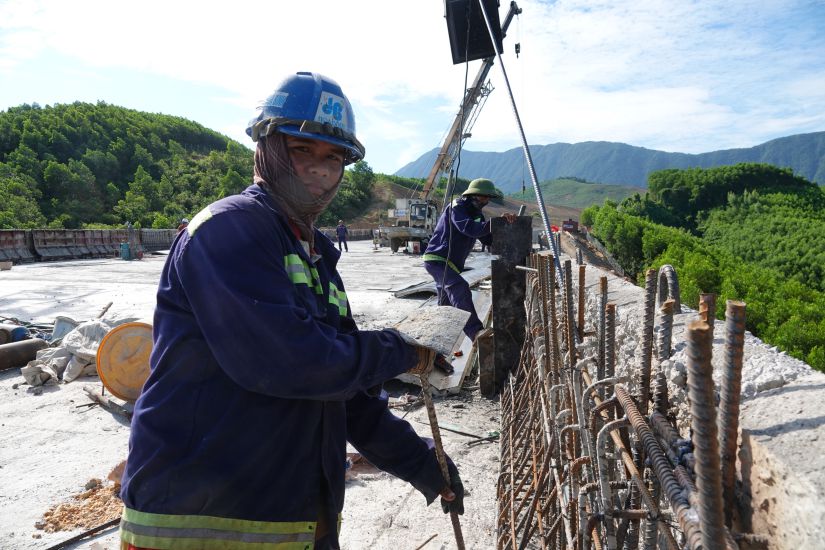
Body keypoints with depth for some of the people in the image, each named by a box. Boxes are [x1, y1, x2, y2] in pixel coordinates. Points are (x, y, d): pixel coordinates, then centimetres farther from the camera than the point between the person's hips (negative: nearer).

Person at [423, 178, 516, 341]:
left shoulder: (476, 214, 14)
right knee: (460, 289, -30)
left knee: (447, 305, 18)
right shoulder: (456, 207, -13)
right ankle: (476, 332, -40)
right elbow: (469, 229, -31)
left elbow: (489, 239, 7)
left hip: (450, 263, 10)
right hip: (436, 259, -10)